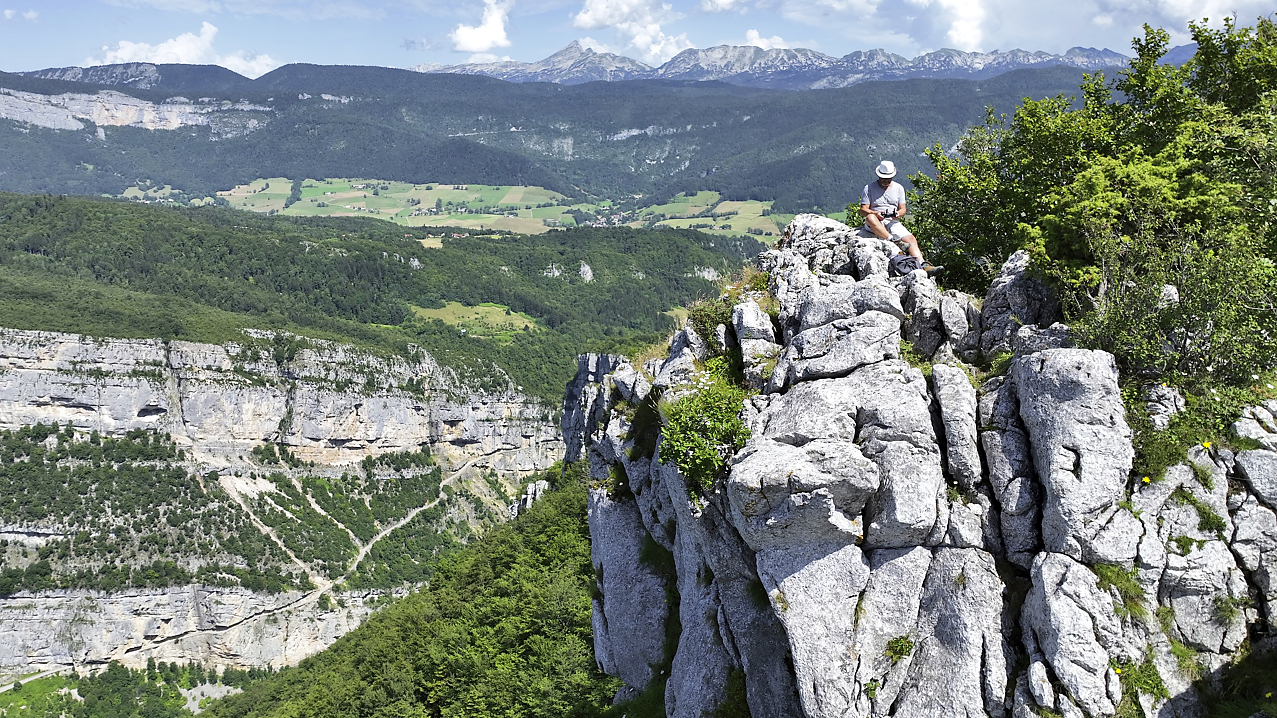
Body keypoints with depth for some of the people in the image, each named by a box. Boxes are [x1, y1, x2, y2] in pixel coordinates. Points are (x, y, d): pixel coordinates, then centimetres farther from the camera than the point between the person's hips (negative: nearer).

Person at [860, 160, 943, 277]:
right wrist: (875, 214, -24)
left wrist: (899, 213, -13)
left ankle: (922, 264, -38)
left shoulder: (898, 188, 16)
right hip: (875, 225, -3)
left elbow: (903, 209, 13)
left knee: (911, 239, -22)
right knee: (870, 217, -39)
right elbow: (863, 210, -3)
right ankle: (893, 241, -43)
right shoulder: (869, 188, 4)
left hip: (893, 222, 3)